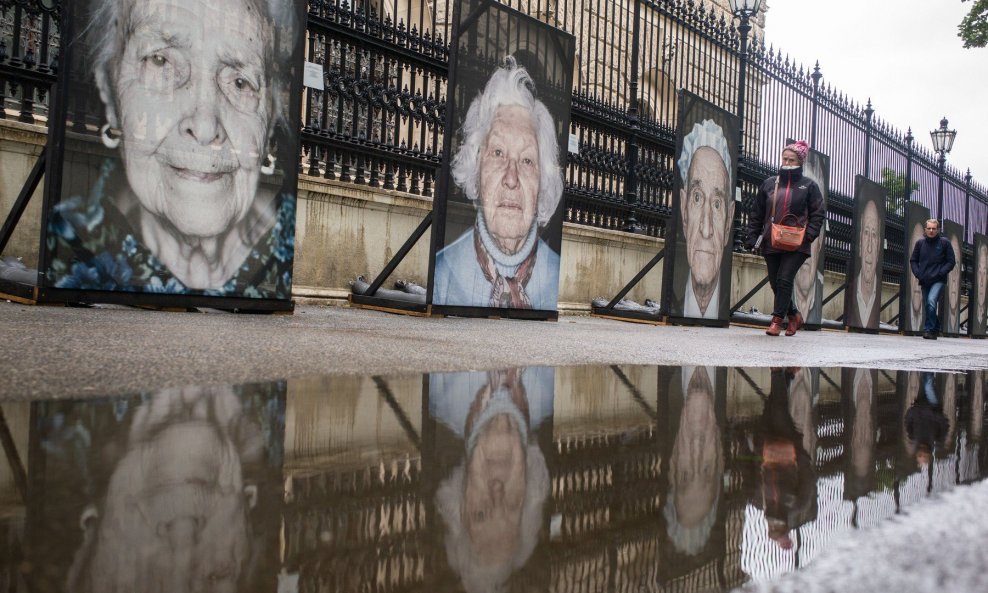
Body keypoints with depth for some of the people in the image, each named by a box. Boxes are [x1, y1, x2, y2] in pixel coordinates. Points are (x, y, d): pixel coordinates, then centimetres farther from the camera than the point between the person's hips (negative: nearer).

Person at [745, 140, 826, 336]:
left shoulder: (809, 185, 5)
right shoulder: (769, 184, 12)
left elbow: (819, 213, 3)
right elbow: (756, 213, 13)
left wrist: (808, 235, -11)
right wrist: (752, 237, 5)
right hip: (771, 244, 4)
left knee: (784, 280, -13)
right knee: (775, 283, 8)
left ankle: (777, 320, -4)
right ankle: (794, 315, 28)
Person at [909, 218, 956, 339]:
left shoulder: (944, 243, 1)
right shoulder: (920, 243, 9)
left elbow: (951, 261, 2)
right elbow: (913, 260, 15)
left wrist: (940, 273, -11)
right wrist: (917, 273, -1)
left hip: (938, 281, -4)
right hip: (924, 281, 4)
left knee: (931, 301, -25)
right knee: (927, 307, 8)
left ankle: (929, 329, -19)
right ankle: (935, 329, 26)